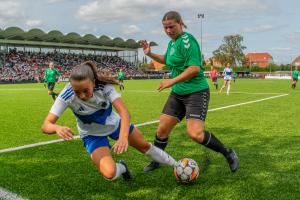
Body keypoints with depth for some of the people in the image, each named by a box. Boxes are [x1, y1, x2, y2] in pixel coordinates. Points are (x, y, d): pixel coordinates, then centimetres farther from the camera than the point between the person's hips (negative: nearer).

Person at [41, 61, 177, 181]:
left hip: (114, 123, 1)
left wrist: (123, 137, -58)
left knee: (145, 146, 15)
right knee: (109, 173, -23)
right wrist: (57, 128, -57)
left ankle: (176, 165, 43)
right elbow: (46, 125, -33)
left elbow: (123, 111, -41)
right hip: (92, 135, -1)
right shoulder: (67, 96, -32)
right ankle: (122, 167, 16)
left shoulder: (103, 86, -32)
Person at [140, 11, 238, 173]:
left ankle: (228, 154, 3)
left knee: (195, 134, -20)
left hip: (196, 92, -8)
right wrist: (150, 54, 19)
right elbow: (167, 60, 32)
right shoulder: (172, 42, 12)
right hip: (177, 93, 8)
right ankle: (156, 161, 28)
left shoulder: (186, 40, -16)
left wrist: (172, 81, -25)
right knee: (162, 129, 6)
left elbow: (195, 68, -26)